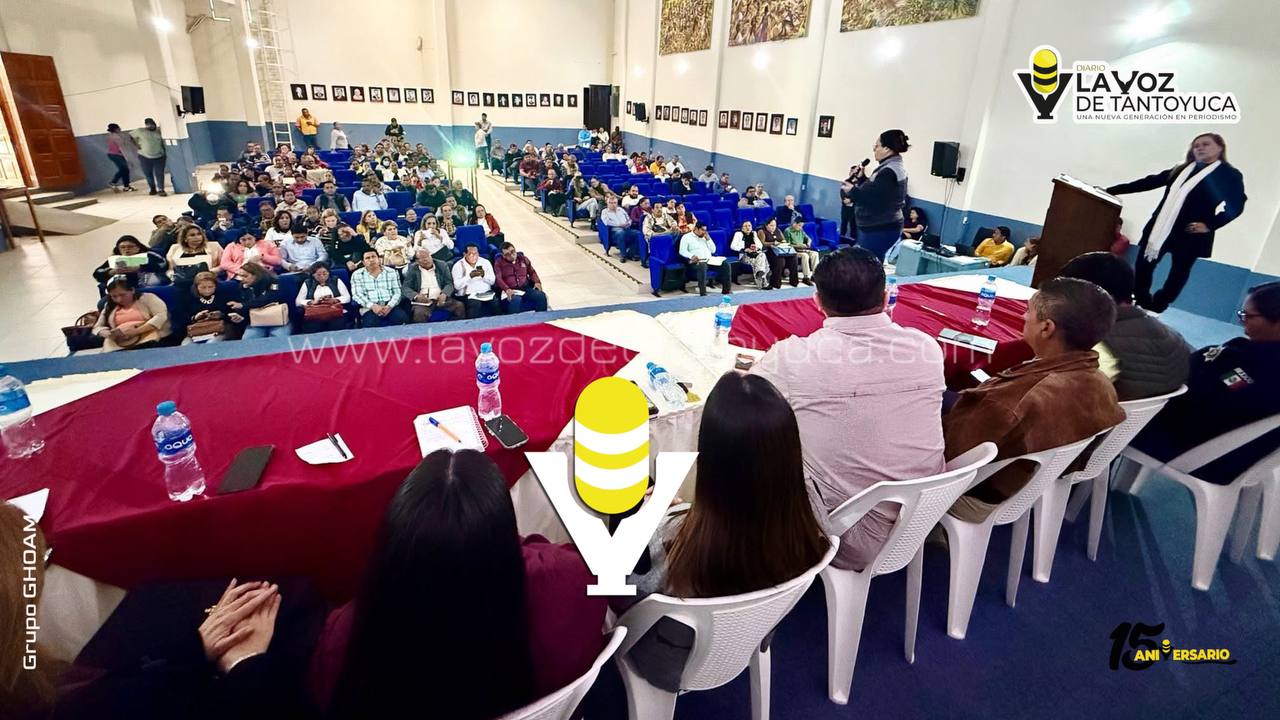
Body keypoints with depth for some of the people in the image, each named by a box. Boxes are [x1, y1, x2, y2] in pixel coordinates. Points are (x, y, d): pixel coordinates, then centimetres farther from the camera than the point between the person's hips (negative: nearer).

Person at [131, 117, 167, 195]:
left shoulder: (159, 130, 2)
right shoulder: (140, 131, -3)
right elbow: (130, 136, 7)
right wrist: (137, 145, -1)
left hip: (159, 156, 0)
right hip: (144, 156, 0)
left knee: (159, 173, -8)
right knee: (148, 174, 6)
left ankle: (160, 190, -7)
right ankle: (153, 188, 20)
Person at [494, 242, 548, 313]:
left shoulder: (523, 259, 18)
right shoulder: (499, 263, 7)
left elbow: (532, 272, 27)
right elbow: (498, 278, -6)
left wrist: (537, 282, 5)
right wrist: (506, 289, -25)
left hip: (526, 288, 3)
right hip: (511, 290, -3)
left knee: (541, 296, -26)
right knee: (515, 300, -40)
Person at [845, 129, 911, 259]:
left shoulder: (888, 172, -19)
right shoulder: (894, 167, 15)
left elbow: (874, 201, -24)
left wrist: (853, 190, -16)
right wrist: (861, 178, 13)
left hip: (879, 230, -11)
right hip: (882, 227, 11)